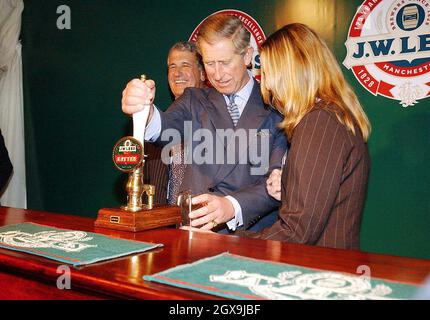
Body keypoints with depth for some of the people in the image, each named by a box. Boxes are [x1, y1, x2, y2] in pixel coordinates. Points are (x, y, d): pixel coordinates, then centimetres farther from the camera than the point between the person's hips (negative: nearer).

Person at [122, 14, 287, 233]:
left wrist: (232, 206, -22)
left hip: (249, 232, -1)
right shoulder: (194, 100, 14)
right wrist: (145, 113, -29)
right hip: (191, 230, 2)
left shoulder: (274, 109, 4)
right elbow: (167, 128, -7)